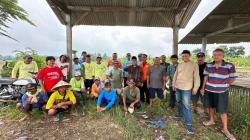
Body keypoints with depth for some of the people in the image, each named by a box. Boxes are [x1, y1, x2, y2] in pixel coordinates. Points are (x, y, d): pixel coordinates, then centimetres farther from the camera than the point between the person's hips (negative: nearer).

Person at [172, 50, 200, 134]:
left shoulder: (194, 65, -5)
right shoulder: (179, 65, 9)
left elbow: (196, 77, -7)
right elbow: (175, 75, 14)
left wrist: (195, 87, -11)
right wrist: (174, 84, 13)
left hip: (187, 88, -5)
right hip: (178, 87, 6)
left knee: (186, 106, -7)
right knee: (179, 102, 20)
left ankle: (188, 125, 0)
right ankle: (180, 114, 42)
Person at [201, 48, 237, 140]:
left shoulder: (229, 66, -11)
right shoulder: (208, 65, -2)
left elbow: (233, 78, -2)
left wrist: (224, 85, -4)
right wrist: (203, 88, 5)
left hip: (222, 91, -3)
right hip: (209, 90, 3)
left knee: (222, 110, 2)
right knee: (211, 106, 18)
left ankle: (225, 129, 18)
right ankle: (212, 120, 38)